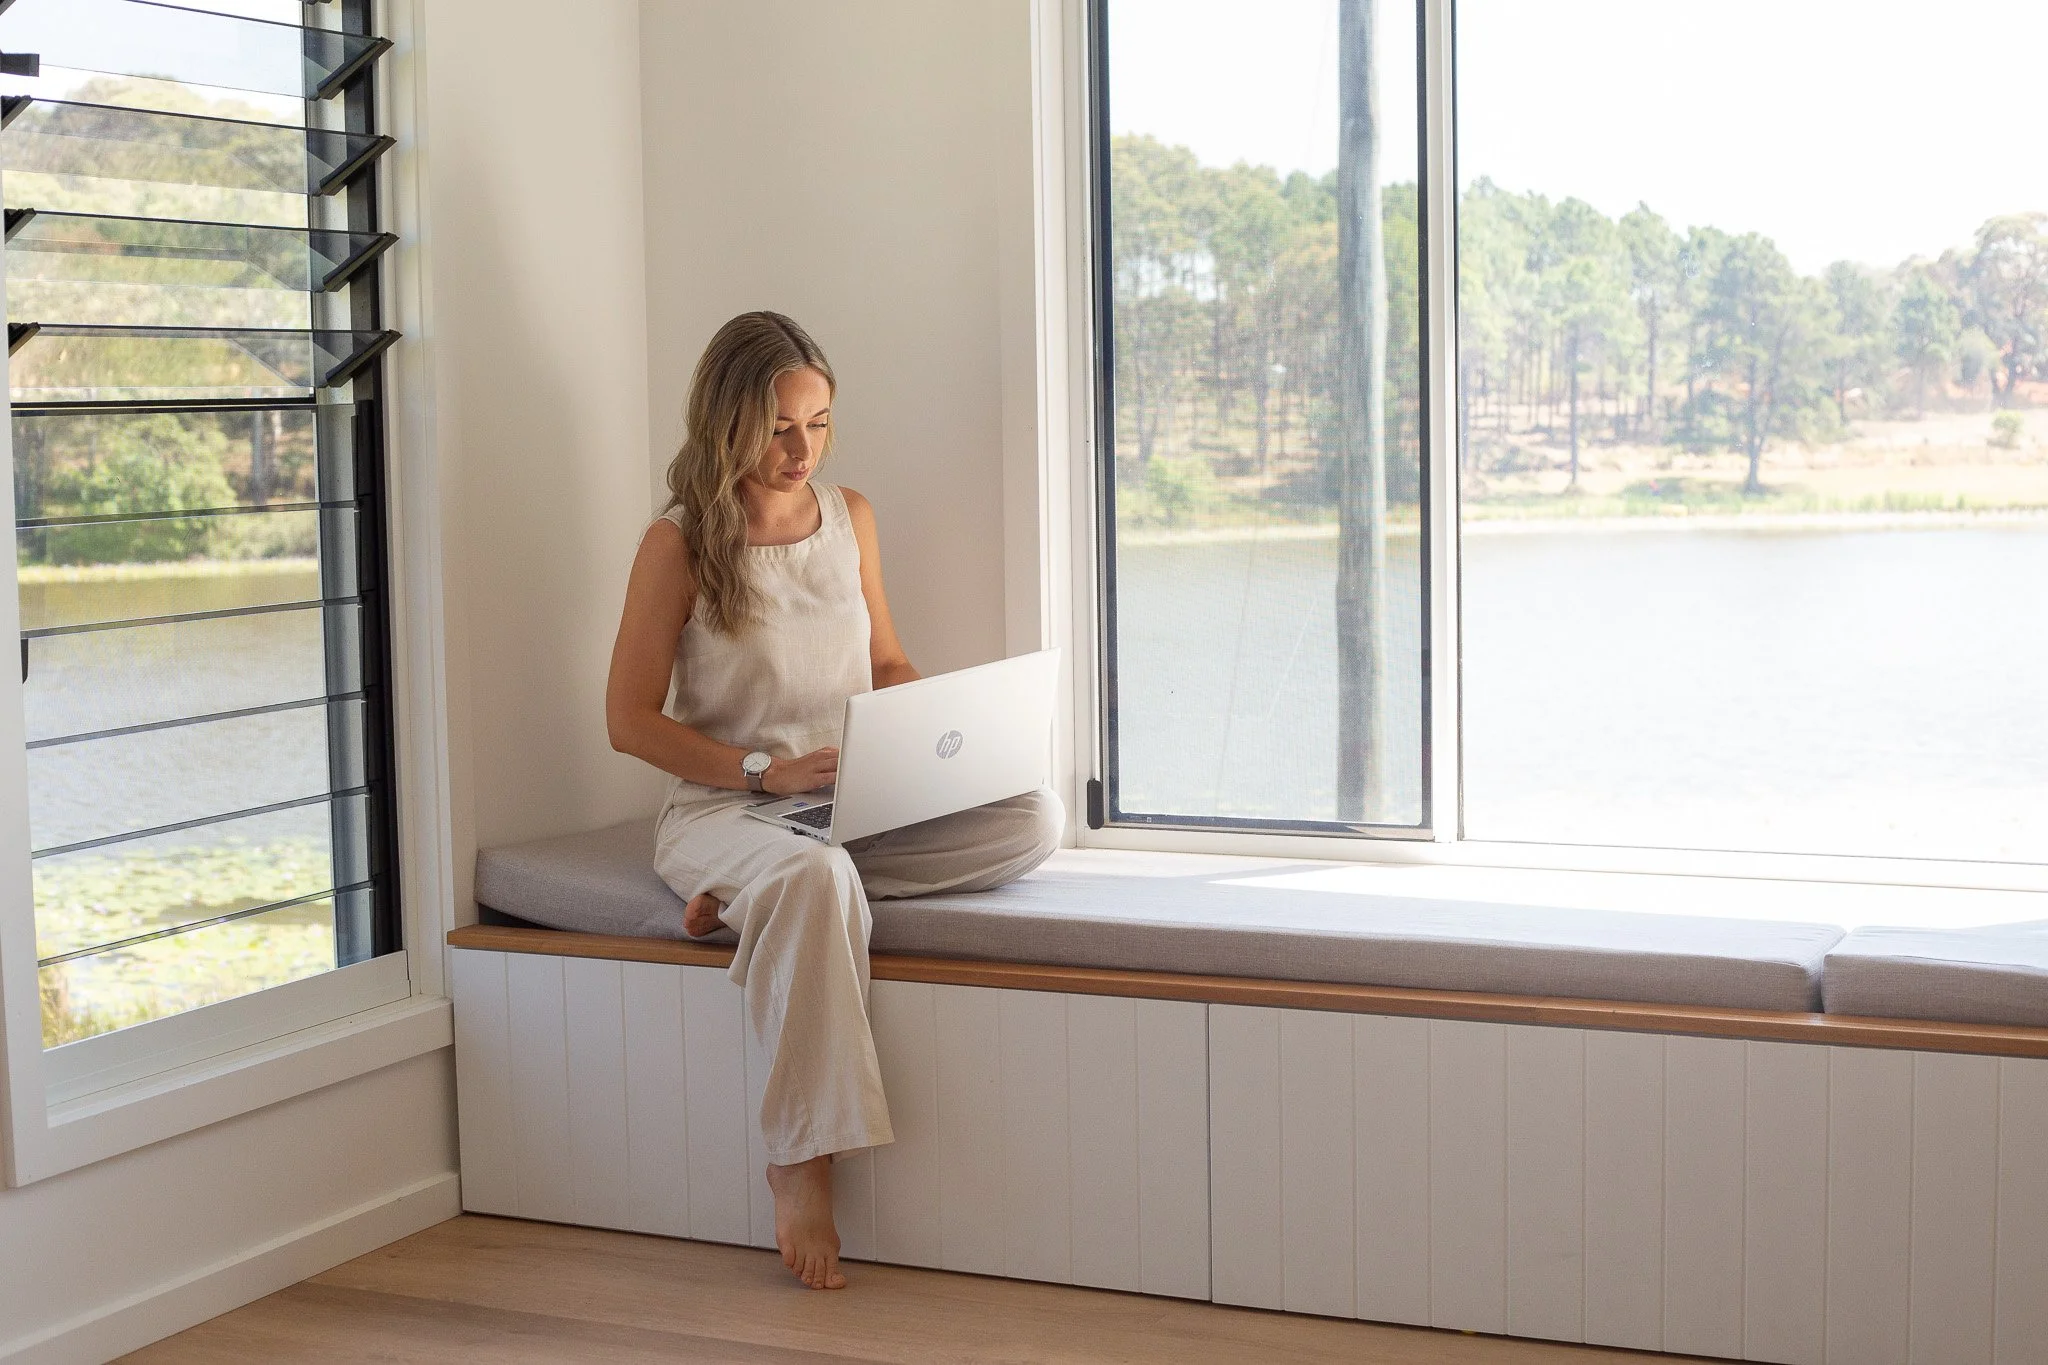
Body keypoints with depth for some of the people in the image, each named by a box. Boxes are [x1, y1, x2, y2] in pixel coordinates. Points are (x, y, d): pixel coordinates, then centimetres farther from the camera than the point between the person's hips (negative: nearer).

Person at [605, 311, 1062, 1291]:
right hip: (720, 807, -5)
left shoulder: (849, 517, 11)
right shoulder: (680, 542, -4)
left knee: (1033, 820, -22)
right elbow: (630, 719, -5)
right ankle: (802, 1160, -31)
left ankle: (758, 898, -21)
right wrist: (762, 771, -17)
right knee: (813, 880, -41)